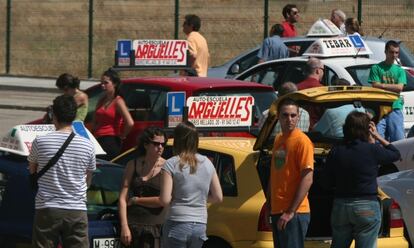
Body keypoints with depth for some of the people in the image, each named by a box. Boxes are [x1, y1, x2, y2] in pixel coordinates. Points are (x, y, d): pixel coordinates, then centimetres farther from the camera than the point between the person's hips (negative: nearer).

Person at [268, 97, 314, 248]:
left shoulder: (302, 141, -11)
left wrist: (291, 212, -19)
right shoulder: (278, 140, 14)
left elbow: (307, 179, -17)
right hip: (277, 211, 8)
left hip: (294, 213, -8)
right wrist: (269, 204, 18)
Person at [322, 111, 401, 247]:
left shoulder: (335, 152, -2)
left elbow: (326, 182, 4)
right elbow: (395, 154, 8)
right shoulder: (372, 150, -11)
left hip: (340, 206, 4)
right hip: (367, 208, -4)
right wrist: (378, 137, 13)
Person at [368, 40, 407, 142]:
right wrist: (392, 87, -4)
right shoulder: (376, 68, 8)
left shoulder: (400, 70, 15)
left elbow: (399, 88, 1)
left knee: (398, 139, -3)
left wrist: (382, 85, -2)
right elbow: (375, 86, -2)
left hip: (395, 108, 2)